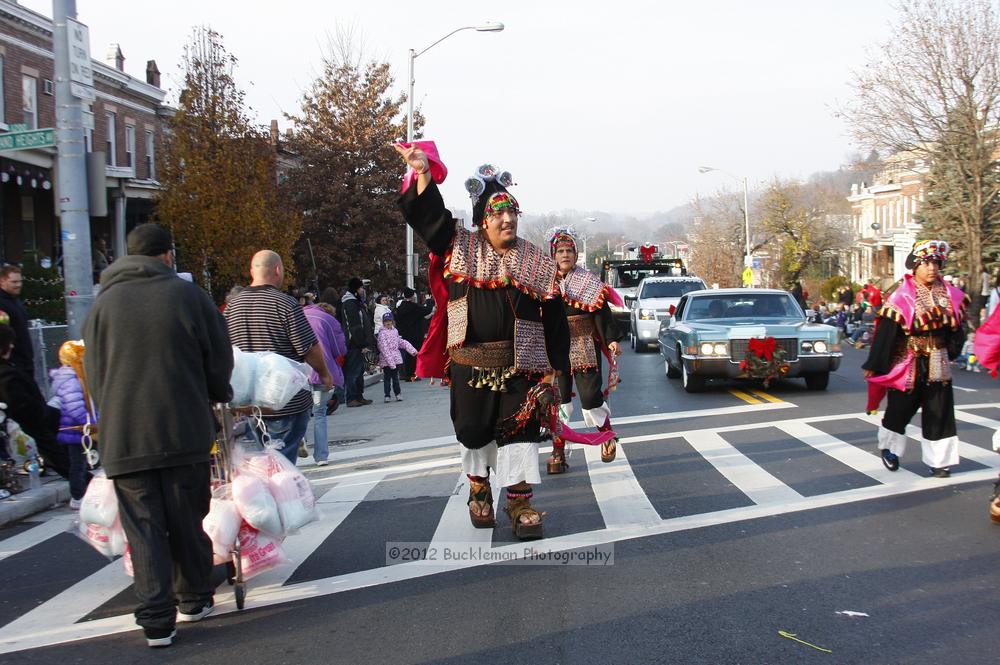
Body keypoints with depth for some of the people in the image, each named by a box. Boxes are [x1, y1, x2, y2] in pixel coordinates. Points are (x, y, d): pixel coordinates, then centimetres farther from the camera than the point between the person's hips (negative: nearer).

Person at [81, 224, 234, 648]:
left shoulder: (104, 303, 4)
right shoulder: (188, 295, -1)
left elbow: (93, 375, 8)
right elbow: (220, 359, 2)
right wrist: (215, 397, 21)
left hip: (124, 438, 0)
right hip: (185, 433, 0)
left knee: (144, 531, 3)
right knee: (187, 522, 14)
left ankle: (157, 621, 2)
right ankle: (194, 600, 26)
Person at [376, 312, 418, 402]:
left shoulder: (395, 331, 11)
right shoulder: (382, 333, -9)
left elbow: (400, 342, 23)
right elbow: (384, 348, -16)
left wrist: (411, 350, 19)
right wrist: (390, 361, -22)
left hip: (396, 358, 5)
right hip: (386, 360, -5)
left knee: (395, 377, 11)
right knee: (387, 377, 0)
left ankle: (397, 394, 19)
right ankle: (387, 395, 5)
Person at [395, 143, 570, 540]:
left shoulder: (538, 263, 1)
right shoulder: (460, 248, 4)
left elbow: (553, 320, 1)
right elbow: (428, 214, -2)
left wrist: (553, 368, -2)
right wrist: (422, 172, -18)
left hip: (520, 365, -1)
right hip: (470, 363, 1)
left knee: (519, 432, 0)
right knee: (473, 432, 11)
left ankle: (520, 501, 10)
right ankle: (479, 491, 32)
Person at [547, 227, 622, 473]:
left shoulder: (588, 281, 3)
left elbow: (601, 312, -1)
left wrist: (612, 339, -10)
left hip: (584, 348, -1)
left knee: (590, 394, -4)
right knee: (558, 398, 0)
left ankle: (606, 434, 23)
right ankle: (558, 451, 7)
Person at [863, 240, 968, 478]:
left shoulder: (950, 295, 1)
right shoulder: (902, 297, -13)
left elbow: (955, 328, 12)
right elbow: (886, 333, -12)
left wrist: (952, 352, 13)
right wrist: (874, 365, -10)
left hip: (938, 365, 4)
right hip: (907, 365, -4)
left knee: (939, 412, 4)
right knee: (900, 409, 9)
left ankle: (938, 460, 12)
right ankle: (889, 449, 32)